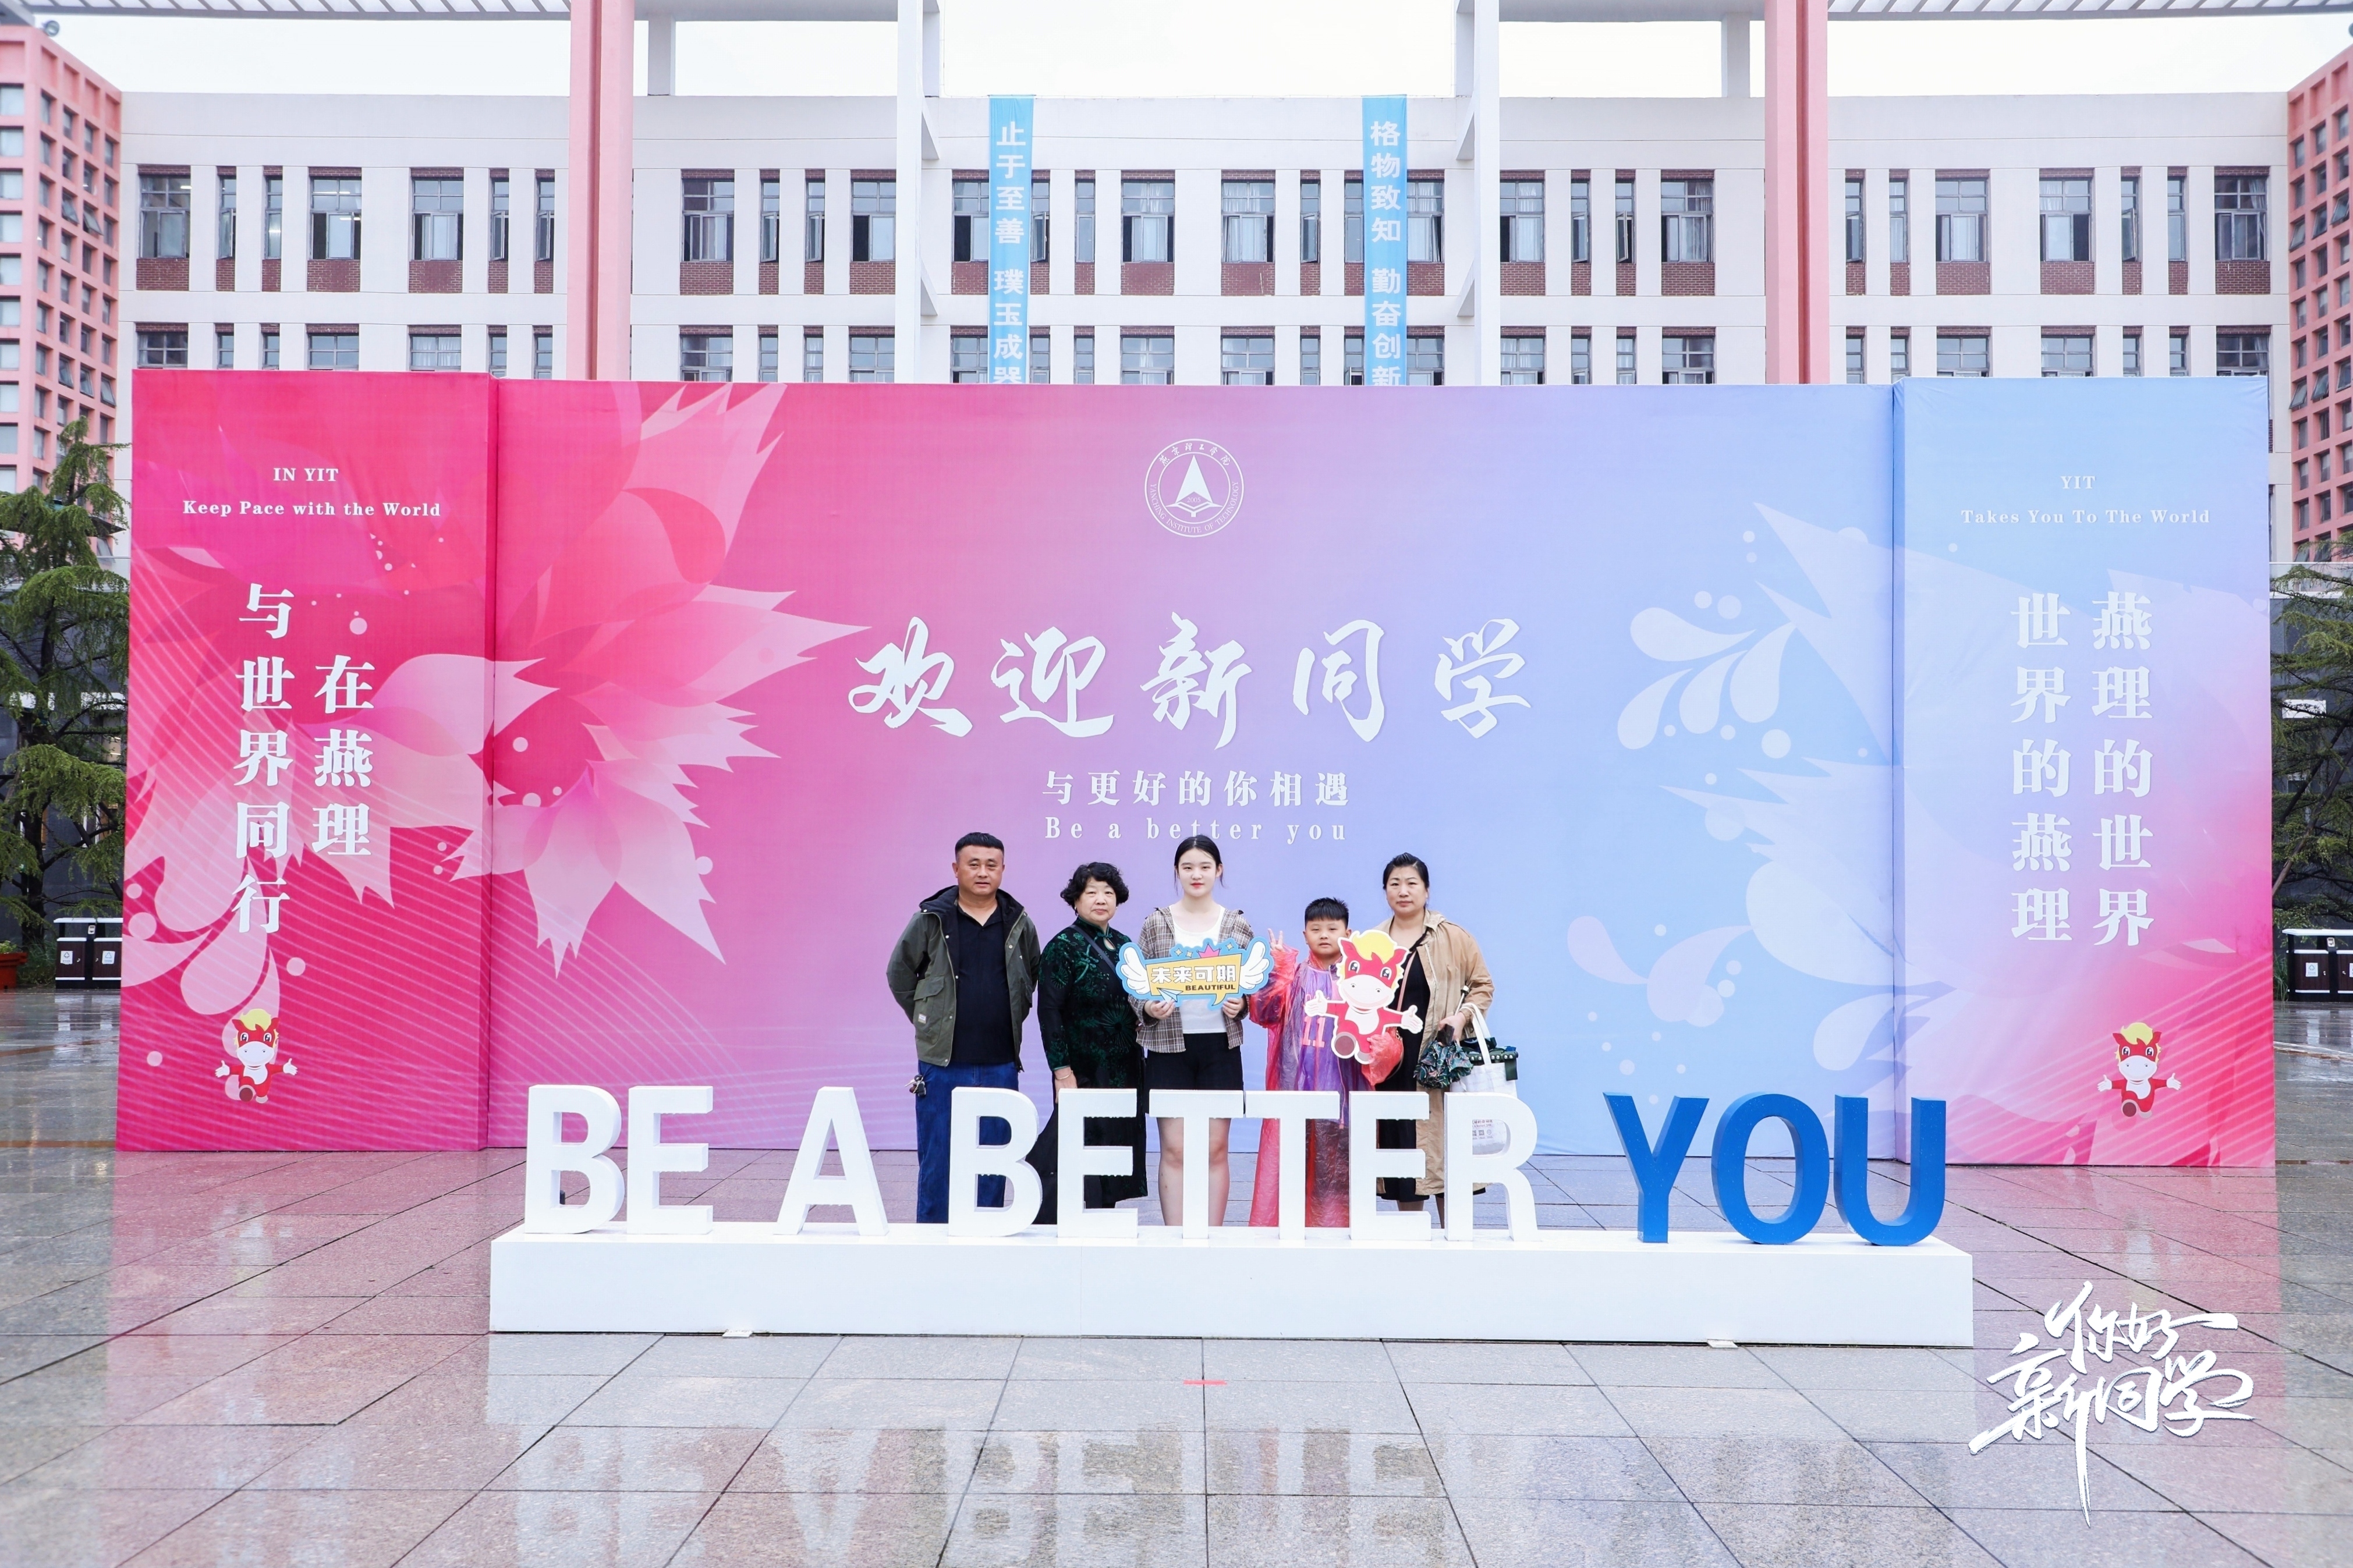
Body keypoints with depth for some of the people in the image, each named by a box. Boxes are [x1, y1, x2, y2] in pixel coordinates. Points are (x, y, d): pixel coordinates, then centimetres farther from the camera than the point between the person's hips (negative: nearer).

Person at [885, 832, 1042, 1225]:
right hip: (943, 1063, -2)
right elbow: (899, 973, 8)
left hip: (1001, 1064, 2)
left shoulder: (1020, 924, 5)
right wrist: (929, 1021, 7)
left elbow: (1033, 977, 20)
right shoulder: (931, 920, -2)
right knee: (937, 1160, 3)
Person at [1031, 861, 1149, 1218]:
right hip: (1085, 1074, -7)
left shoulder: (1123, 946, 13)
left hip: (1125, 1073, 7)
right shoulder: (1063, 947, -7)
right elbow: (1050, 1012, -12)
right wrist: (1063, 1073, -17)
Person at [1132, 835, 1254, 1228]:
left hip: (1221, 1046, 1)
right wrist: (1149, 1008, -15)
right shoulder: (1156, 923, 3)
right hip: (1169, 1047, -1)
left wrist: (1240, 1004, -10)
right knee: (1174, 1151, 0)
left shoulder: (1239, 925, 5)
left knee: (1215, 1150, 4)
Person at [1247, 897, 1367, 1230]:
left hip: (1341, 1086, 0)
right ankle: (1281, 1226, 8)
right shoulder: (1292, 974, 7)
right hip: (1295, 1083, 0)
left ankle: (1335, 1226, 11)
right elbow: (1263, 1015, -4)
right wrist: (1276, 973, -13)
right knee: (1288, 1155, 0)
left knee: (1337, 1159, 1)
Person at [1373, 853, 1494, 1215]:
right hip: (1388, 1063, 3)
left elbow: (1483, 985, 8)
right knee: (1399, 1145, 5)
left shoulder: (1453, 937, 2)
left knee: (1440, 1144, -4)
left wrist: (1462, 1015, -8)